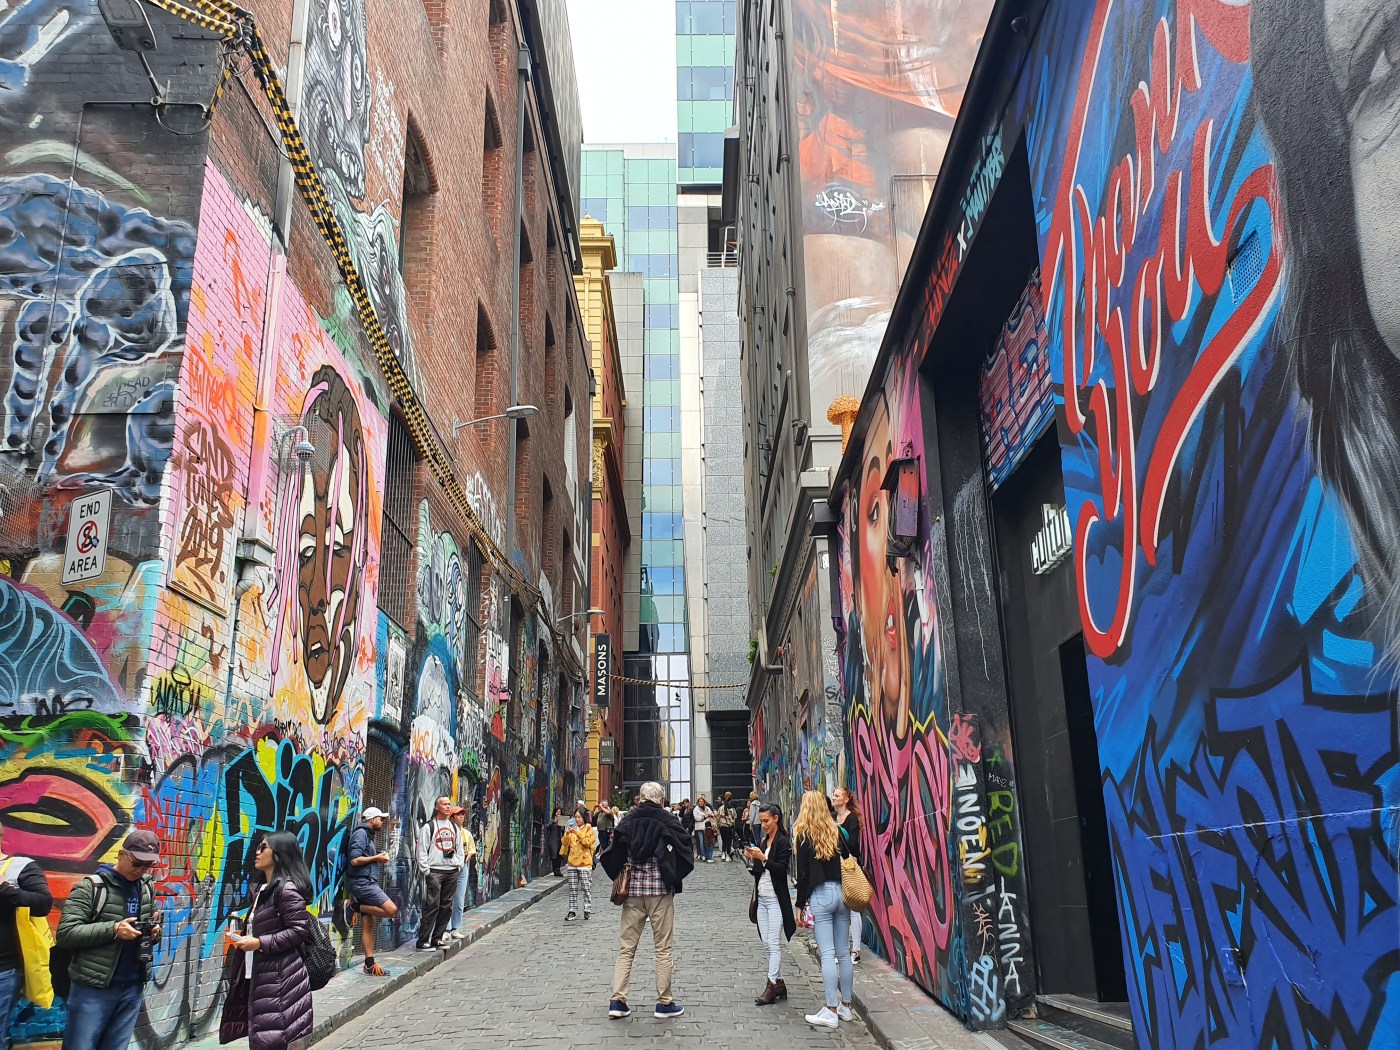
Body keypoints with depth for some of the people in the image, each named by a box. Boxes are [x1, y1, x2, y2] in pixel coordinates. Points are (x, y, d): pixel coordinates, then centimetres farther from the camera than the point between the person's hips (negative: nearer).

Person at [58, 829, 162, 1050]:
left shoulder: (147, 887, 9)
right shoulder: (90, 887, -9)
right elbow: (65, 934, -15)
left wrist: (154, 931, -5)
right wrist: (113, 929, -23)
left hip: (133, 987, 5)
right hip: (93, 988, -5)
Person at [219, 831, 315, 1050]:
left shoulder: (286, 888, -15)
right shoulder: (264, 889, 16)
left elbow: (300, 929, -21)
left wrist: (260, 943, -20)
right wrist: (245, 937, 10)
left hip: (279, 977, -10)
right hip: (260, 975, 10)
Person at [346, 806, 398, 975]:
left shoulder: (367, 834, 21)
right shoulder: (361, 833, -8)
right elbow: (355, 860, -17)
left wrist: (378, 857, 6)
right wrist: (377, 857, -10)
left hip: (367, 883, 10)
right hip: (364, 882, -10)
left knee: (369, 924, 7)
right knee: (392, 910, -17)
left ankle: (370, 964, 8)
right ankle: (357, 906, -4)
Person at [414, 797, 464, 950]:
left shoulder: (454, 827, 17)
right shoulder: (428, 827, -1)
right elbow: (422, 850, -5)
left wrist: (459, 865, 10)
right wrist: (425, 870, -10)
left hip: (452, 872, 6)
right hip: (434, 871, -6)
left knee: (446, 906, 6)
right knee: (432, 906, -10)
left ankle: (437, 938, 15)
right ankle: (423, 941, -6)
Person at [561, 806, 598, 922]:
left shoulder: (589, 829, 0)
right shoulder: (573, 829, 14)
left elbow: (588, 842, -13)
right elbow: (565, 843, 8)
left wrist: (578, 833, -20)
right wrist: (567, 833, -9)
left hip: (584, 862, -5)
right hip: (572, 862, 5)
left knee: (586, 888, -3)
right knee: (572, 888, 6)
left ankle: (588, 910, 4)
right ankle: (572, 911, 10)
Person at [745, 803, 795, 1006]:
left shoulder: (783, 842, -9)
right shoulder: (763, 841, 13)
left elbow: (782, 869, -17)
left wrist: (762, 858, -24)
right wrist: (751, 861, -3)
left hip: (775, 899, -8)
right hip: (762, 898, 8)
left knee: (774, 943, -8)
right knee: (767, 943, 8)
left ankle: (772, 986, -7)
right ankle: (779, 983, 14)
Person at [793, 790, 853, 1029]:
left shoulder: (804, 836, -4)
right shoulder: (837, 832, 8)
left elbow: (803, 874, -5)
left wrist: (800, 905, 1)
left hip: (820, 895, -5)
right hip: (842, 893, 5)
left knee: (827, 953, -4)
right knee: (843, 951, 10)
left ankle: (831, 1011, -3)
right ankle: (845, 1006, 19)